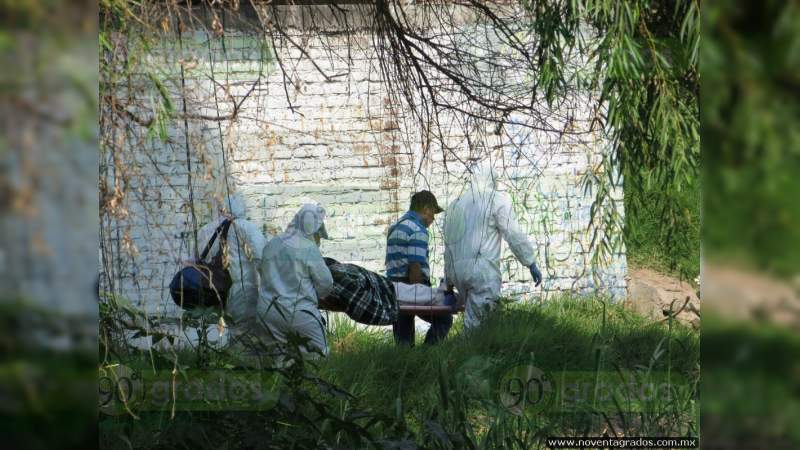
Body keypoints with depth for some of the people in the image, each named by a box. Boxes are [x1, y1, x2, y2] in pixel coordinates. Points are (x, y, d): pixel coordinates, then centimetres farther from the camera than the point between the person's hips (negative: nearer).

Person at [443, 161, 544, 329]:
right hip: (483, 271, -6)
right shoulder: (497, 200, 1)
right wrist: (531, 264, 4)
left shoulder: (455, 205, 19)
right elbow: (514, 235, -3)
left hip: (457, 271, 6)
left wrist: (448, 282, 27)